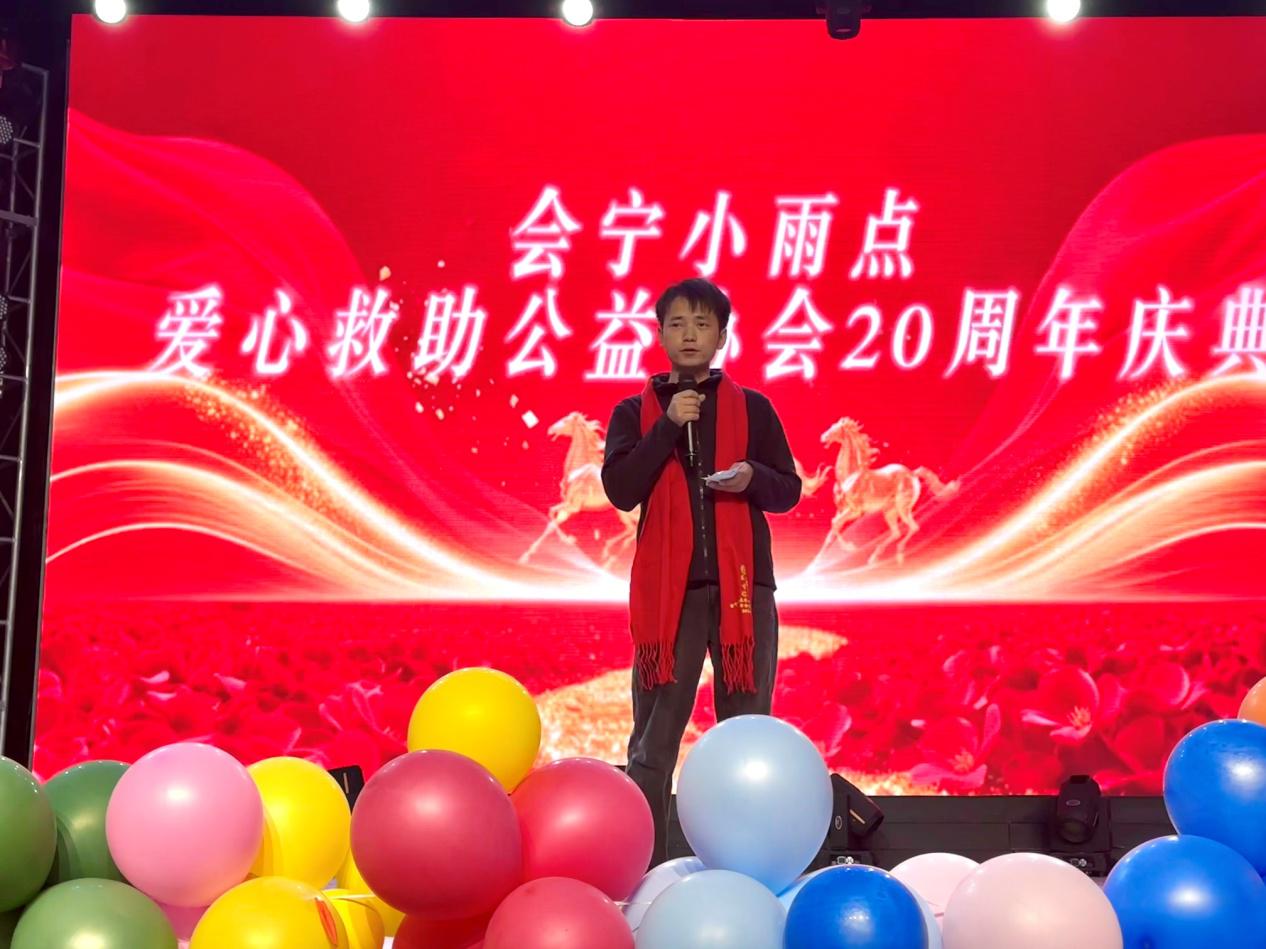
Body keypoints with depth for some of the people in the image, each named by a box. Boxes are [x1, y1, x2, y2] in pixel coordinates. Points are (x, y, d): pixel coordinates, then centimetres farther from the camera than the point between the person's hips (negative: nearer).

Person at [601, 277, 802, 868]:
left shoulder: (752, 409, 10)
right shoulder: (634, 413, 8)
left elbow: (789, 490, 10)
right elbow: (621, 491, -5)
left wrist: (754, 478, -11)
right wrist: (668, 426, -12)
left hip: (742, 583, 1)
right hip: (667, 586, -1)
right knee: (653, 741, -3)